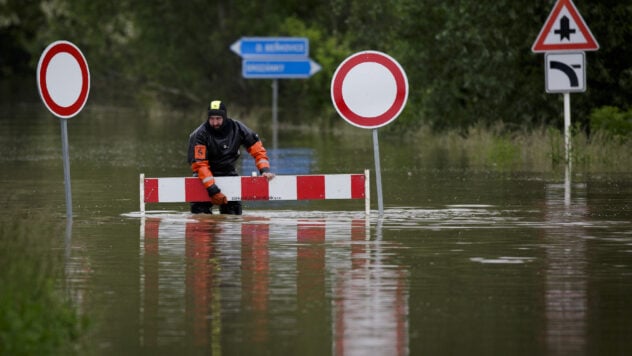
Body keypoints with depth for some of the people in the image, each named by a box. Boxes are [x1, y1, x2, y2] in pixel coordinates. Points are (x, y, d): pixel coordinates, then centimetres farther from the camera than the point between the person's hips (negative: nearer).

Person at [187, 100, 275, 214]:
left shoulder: (237, 128, -11)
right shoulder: (200, 135, -22)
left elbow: (256, 148, -2)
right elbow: (199, 164, -26)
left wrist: (265, 170, -16)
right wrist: (213, 190, -33)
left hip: (229, 171, 3)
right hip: (205, 175, -3)